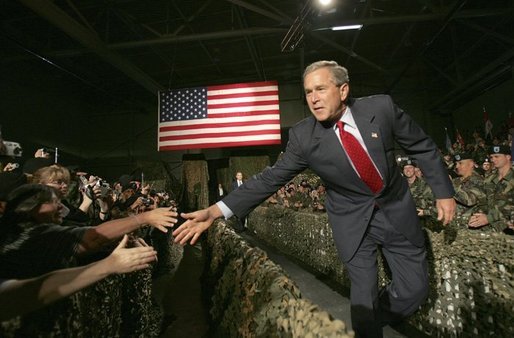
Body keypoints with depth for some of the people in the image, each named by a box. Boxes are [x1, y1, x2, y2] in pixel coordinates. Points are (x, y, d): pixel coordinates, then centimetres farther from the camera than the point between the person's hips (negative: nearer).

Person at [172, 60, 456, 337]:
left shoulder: (381, 107, -15)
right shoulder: (303, 136, -17)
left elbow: (423, 148, -1)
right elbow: (271, 177, -18)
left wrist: (443, 192, 0)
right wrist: (216, 211, -25)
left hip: (397, 210, 3)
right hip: (352, 220, -2)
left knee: (415, 289, 12)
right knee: (364, 293, 6)